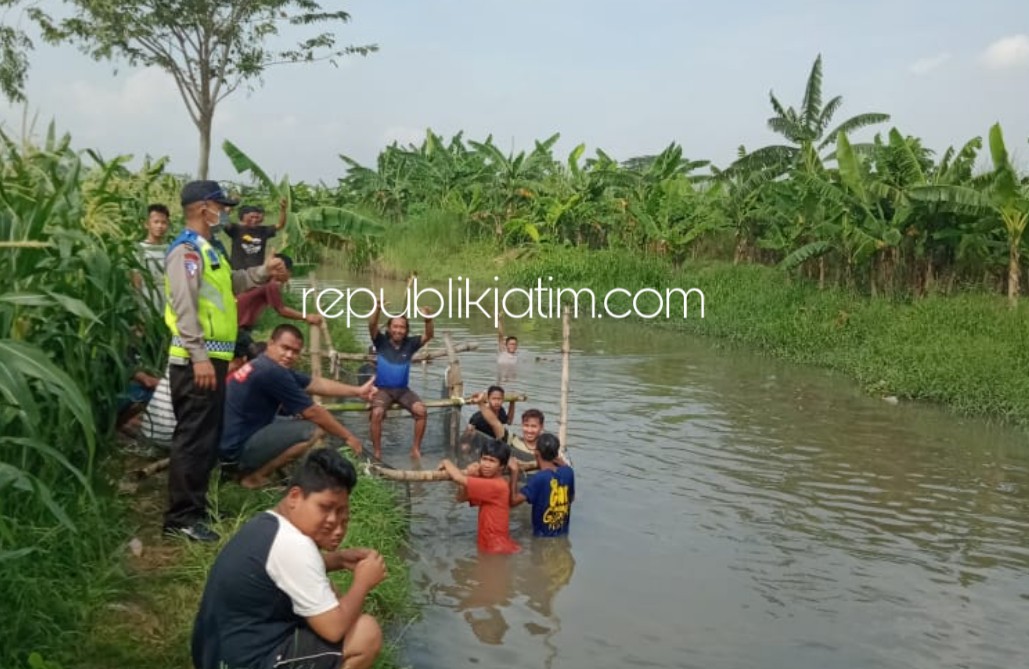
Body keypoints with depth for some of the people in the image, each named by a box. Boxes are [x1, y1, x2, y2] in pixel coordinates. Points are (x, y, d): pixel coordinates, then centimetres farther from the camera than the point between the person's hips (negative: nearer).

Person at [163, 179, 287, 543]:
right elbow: (184, 307, -22)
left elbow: (231, 284, 31)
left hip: (213, 358, 11)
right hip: (197, 361, -11)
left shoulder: (206, 249, 19)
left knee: (206, 438, 16)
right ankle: (181, 517, -1)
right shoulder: (186, 250, -13)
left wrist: (263, 272, 17)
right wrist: (199, 356, -27)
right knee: (193, 438, -7)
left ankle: (195, 506, 26)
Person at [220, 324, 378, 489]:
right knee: (313, 430, -13)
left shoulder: (263, 365, 10)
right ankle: (254, 476, -4)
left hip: (229, 443, 10)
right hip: (237, 449, -10)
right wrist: (348, 436, -1)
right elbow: (313, 413, -13)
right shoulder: (272, 372, -20)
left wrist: (358, 391, 11)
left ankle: (249, 468, 15)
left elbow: (317, 384, 14)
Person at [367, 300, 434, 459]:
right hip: (383, 389, -2)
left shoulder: (410, 343, 1)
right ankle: (377, 452, -17)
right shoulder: (381, 342, -3)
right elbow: (372, 326, -20)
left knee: (421, 411, -22)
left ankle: (416, 448, -8)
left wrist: (427, 319, -31)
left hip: (403, 389, 2)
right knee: (377, 413, -30)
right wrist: (378, 309, -39)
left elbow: (429, 336, -11)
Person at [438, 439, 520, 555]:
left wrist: (446, 462, -7)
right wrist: (468, 475, -8)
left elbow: (459, 478, -27)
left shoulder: (497, 485, -23)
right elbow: (461, 498, 8)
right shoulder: (487, 483, 8)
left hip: (499, 548, -9)